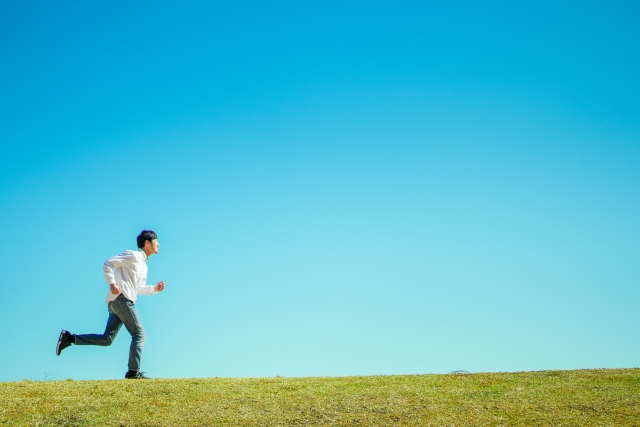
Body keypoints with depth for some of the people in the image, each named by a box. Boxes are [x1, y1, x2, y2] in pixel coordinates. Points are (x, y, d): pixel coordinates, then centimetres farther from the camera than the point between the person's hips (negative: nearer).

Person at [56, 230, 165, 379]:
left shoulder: (143, 265, 25)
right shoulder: (133, 255, -3)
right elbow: (108, 263, -9)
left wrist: (154, 289, 16)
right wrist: (112, 284, -19)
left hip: (115, 303, 9)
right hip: (121, 298, -9)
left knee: (107, 339, 5)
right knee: (139, 334, -8)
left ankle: (69, 338, 7)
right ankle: (134, 372, -8)